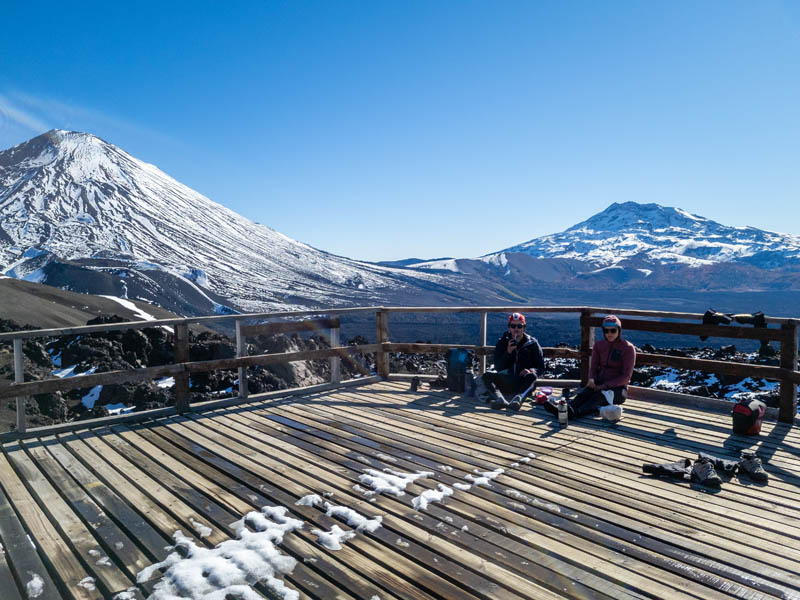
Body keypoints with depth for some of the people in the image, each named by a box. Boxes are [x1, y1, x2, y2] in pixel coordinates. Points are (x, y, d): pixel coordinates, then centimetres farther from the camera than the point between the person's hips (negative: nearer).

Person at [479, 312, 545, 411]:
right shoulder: (502, 342, 8)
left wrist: (531, 370, -17)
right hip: (506, 383, 1)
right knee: (487, 376, -24)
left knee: (532, 376, -33)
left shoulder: (532, 343, 6)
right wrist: (508, 352, -14)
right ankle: (500, 399, -50)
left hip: (524, 383, -1)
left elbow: (541, 366, 6)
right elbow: (498, 367, 1)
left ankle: (518, 399, -57)